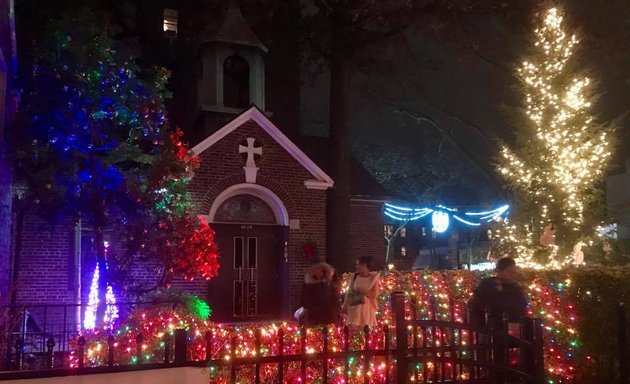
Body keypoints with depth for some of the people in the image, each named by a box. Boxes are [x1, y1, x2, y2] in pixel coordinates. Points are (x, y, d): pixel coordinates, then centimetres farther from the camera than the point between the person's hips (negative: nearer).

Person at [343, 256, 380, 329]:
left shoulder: (373, 277, -3)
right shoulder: (354, 276, 3)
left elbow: (375, 295, -7)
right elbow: (349, 292, 7)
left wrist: (362, 290, -14)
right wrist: (345, 306, 5)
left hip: (367, 308, -2)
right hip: (355, 308, 2)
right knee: (353, 328, -4)